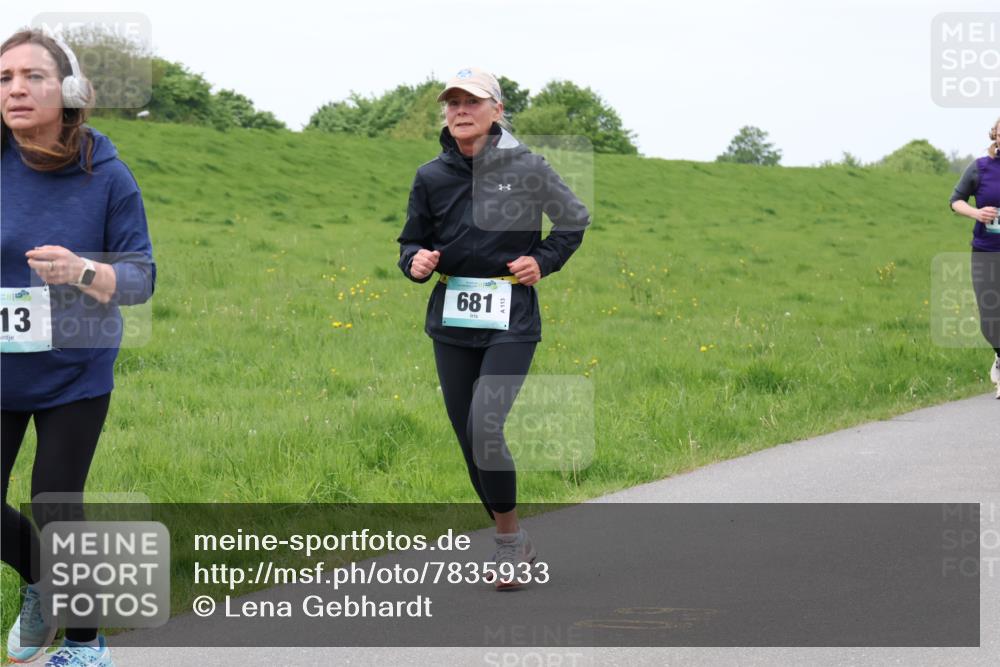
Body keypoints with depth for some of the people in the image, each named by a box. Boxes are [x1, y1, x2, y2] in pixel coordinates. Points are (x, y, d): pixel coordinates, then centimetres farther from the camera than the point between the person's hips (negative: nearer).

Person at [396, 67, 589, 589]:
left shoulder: (528, 168, -4)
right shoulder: (431, 177, 3)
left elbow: (574, 220, 12)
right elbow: (411, 241, 16)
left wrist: (543, 261, -1)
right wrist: (415, 262, -6)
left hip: (511, 321, -4)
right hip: (451, 322, 4)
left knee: (485, 427, -20)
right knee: (469, 441, 7)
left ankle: (509, 539, -1)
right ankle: (515, 545, 23)